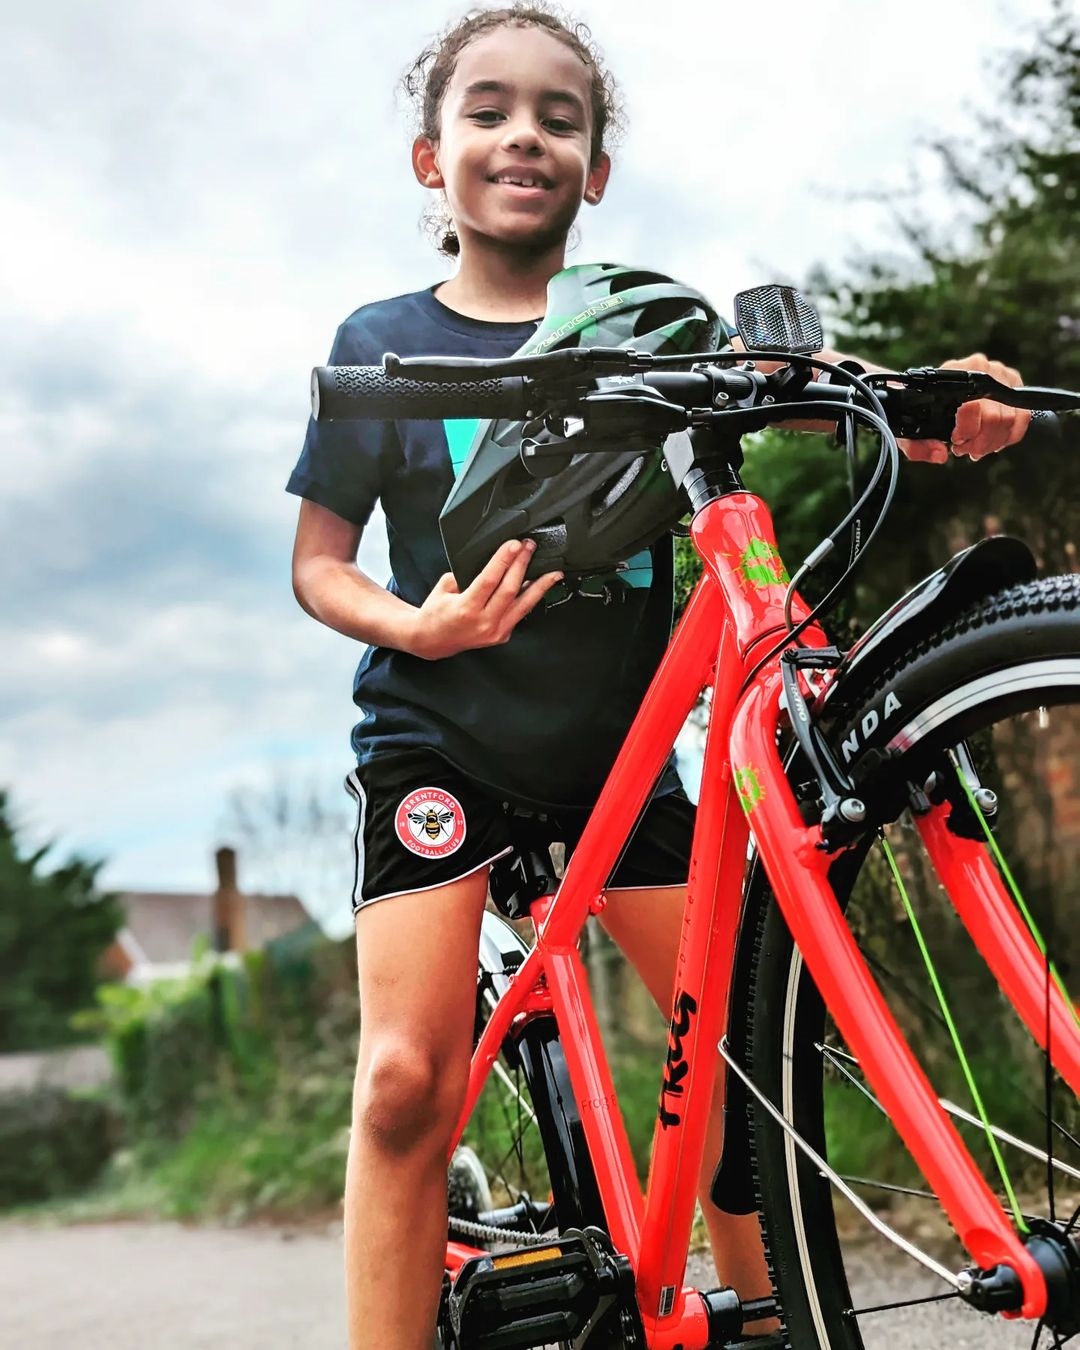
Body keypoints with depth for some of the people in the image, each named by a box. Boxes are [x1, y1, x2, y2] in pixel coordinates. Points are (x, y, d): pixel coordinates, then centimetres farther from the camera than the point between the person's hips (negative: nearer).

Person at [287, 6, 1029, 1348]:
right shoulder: (384, 344, 1)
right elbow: (318, 560, 3)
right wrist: (416, 625, -17)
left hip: (612, 734, 2)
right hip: (440, 728, -2)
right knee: (406, 1078, -14)